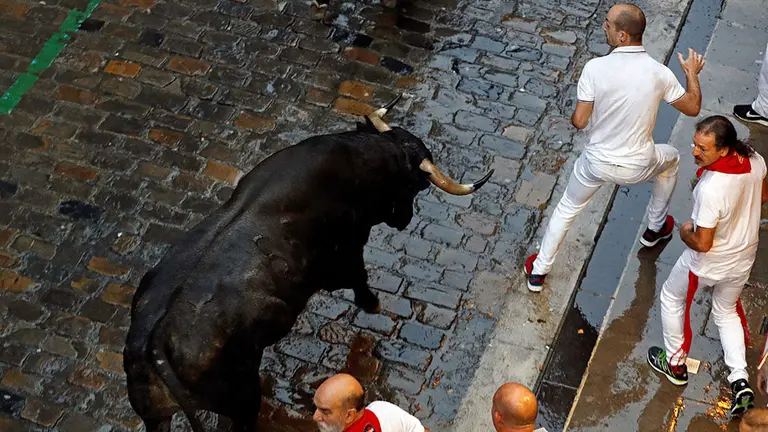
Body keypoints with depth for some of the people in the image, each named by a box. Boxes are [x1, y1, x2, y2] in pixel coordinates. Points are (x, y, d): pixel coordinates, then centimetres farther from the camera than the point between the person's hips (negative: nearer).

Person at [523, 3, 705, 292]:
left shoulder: (595, 68, -22)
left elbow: (579, 121, -17)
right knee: (671, 159, 35)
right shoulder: (659, 73, -17)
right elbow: (692, 108, 0)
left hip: (597, 163, -1)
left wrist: (575, 112, 7)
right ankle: (655, 229, 49)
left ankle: (538, 271, 34)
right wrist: (692, 74, 16)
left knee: (567, 209, 25)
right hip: (638, 167, 1)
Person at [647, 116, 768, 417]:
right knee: (727, 312, 29)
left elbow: (702, 244, -30)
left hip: (709, 264, -6)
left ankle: (675, 364, 40)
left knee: (671, 298, 24)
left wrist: (685, 233, -9)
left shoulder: (710, 189, -39)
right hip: (744, 258, 6)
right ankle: (740, 382, 22)